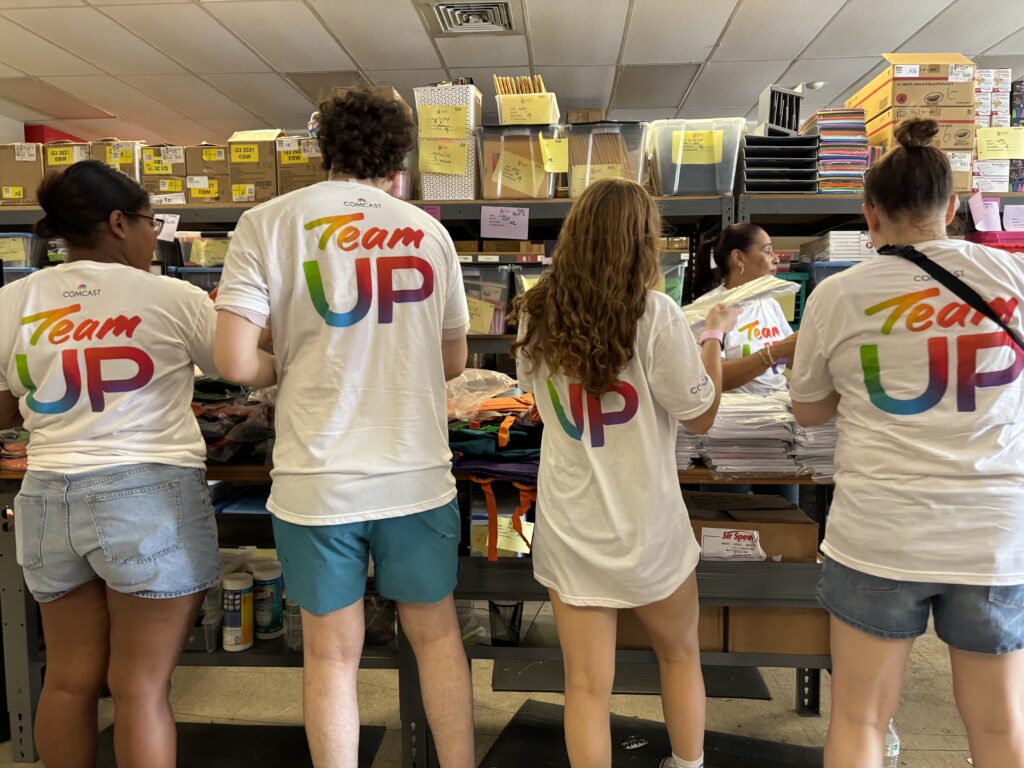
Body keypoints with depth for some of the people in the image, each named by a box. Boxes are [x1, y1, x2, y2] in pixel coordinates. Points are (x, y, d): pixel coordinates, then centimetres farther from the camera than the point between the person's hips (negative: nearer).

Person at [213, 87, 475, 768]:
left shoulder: (268, 222, -3)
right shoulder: (428, 231, 4)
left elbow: (234, 360, -11)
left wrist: (283, 372, 9)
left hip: (319, 479, -2)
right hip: (418, 474, 2)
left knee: (332, 654, 14)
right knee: (437, 634, 20)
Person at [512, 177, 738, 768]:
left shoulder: (537, 315, -5)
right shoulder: (655, 315, -17)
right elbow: (700, 415, -7)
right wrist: (714, 338, 7)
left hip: (569, 526, 2)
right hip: (645, 527, -2)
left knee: (588, 687, 12)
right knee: (680, 655, 25)